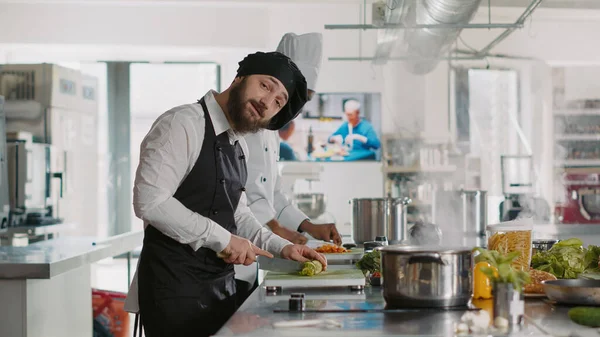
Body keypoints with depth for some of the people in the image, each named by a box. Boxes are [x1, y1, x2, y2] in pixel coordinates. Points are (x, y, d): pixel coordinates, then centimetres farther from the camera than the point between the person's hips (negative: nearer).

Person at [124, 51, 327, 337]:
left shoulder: (239, 147, 14)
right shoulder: (184, 124, -14)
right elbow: (149, 201, -23)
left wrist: (281, 247, 6)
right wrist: (222, 239, -20)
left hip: (221, 286, 9)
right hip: (175, 287, -8)